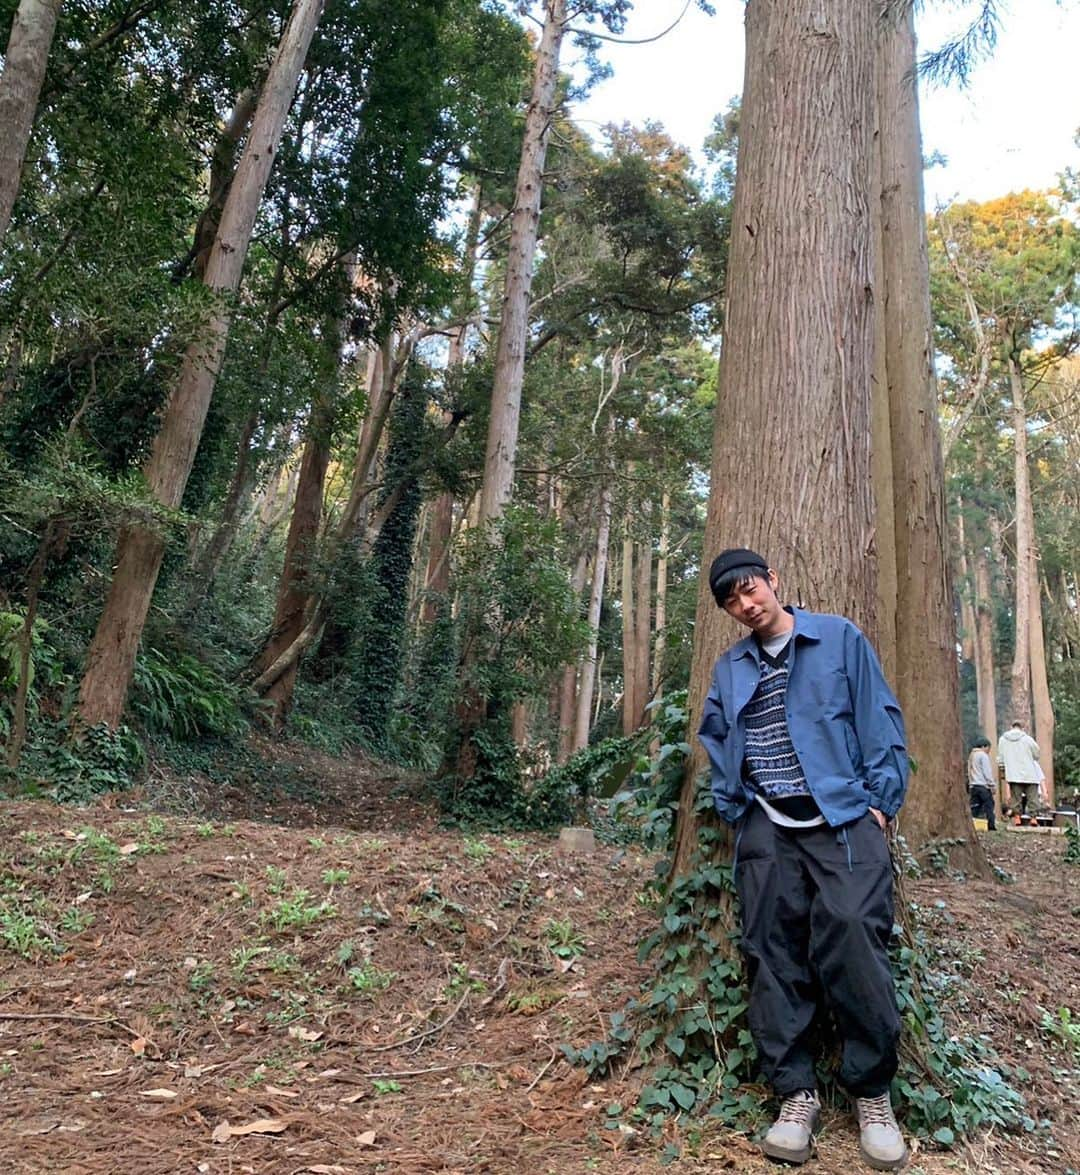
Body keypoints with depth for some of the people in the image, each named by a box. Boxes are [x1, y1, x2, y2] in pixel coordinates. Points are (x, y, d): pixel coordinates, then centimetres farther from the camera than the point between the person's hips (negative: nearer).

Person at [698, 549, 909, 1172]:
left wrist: (881, 800, -4)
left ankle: (873, 1092, 4)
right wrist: (733, 810, 11)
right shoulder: (729, 669, 17)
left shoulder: (841, 639, 6)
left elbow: (880, 720, 3)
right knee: (774, 953, -1)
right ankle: (796, 1092, 12)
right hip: (766, 828, 4)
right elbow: (716, 739, 23)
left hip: (843, 817, -3)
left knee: (852, 935, -15)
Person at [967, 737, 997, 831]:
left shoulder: (971, 756, 21)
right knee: (989, 805, -5)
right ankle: (991, 826, -9)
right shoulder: (983, 755, -6)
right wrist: (992, 785, -8)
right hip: (983, 785, -8)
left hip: (973, 785, 8)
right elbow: (987, 772, -10)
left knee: (975, 806, 5)